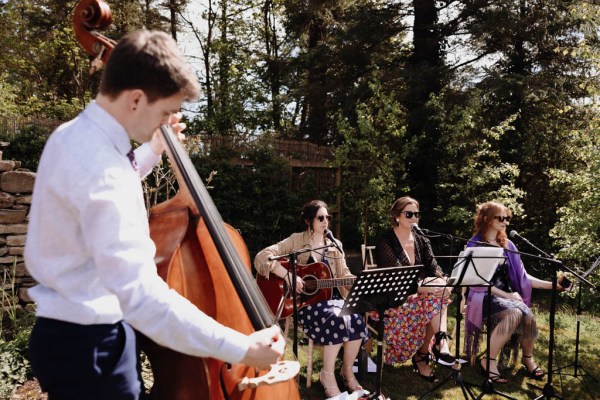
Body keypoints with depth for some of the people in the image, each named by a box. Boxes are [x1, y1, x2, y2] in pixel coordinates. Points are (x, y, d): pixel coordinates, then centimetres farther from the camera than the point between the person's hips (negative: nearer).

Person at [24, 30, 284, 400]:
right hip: (89, 343, -10)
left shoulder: (75, 135, 3)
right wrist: (240, 348, -34)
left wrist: (151, 154, 16)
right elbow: (140, 295, -36)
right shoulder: (99, 167, -29)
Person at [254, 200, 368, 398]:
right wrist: (288, 275, -25)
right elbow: (262, 257, -15)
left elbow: (344, 275, 10)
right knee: (338, 320, -32)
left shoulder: (335, 245, 11)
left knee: (356, 320, -25)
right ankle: (327, 375, -11)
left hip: (332, 297, 5)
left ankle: (347, 370, 0)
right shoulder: (296, 241, -4)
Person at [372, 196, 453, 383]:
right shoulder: (385, 241, -9)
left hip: (418, 295, 6)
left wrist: (443, 281, -24)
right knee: (435, 300, -27)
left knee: (441, 293, -23)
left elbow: (434, 268, -1)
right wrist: (423, 285, -34)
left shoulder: (422, 241, 11)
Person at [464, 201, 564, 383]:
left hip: (508, 295, 5)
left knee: (528, 316, -25)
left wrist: (551, 285, -1)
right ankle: (489, 361, -20)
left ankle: (528, 357, 2)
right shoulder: (475, 245, -7)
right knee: (514, 313, -33)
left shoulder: (507, 245, 12)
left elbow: (522, 277, 10)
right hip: (484, 297, -5)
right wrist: (507, 296, -17)